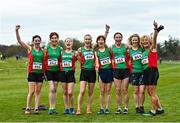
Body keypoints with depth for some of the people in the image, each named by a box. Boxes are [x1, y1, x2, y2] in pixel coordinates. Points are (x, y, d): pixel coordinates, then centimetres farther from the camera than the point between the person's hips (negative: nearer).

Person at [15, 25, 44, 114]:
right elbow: (19, 41, -5)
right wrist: (17, 31, -17)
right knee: (31, 91, -6)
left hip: (40, 73, 3)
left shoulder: (42, 51, 9)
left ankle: (36, 108, 7)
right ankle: (28, 108, 4)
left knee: (38, 91, 3)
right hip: (32, 73, -3)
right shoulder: (30, 49, 2)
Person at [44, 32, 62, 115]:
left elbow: (61, 60, 12)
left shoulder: (60, 49, 4)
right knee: (51, 89, -14)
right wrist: (43, 70, -1)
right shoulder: (47, 48, -2)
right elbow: (44, 59, 2)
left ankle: (53, 108, 14)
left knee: (55, 90, 8)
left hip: (57, 70, 3)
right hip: (49, 70, -3)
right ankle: (50, 108, -8)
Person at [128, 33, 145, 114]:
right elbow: (129, 61, 9)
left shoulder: (142, 48, 2)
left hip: (143, 72, -1)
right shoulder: (129, 50, 4)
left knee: (141, 91, -5)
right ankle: (137, 107, 15)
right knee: (135, 91, 5)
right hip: (134, 72, 1)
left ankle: (141, 106, 10)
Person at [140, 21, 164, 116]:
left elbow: (154, 39, -18)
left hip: (152, 71, -8)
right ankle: (159, 109, 21)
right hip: (145, 72, 8)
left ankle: (153, 111, 4)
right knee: (150, 92, 11)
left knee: (152, 92, -4)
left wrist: (156, 30, -35)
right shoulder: (143, 52, 17)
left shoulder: (152, 48, -1)